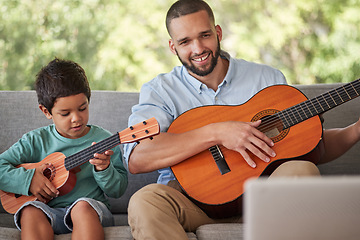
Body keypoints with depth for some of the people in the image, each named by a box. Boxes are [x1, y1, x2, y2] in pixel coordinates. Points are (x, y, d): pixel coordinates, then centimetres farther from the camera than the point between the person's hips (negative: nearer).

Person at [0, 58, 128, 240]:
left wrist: (104, 169, -14)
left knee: (83, 207, -36)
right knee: (31, 212, -33)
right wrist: (28, 179, -10)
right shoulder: (36, 141, 7)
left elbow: (118, 190, 6)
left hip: (91, 210, -1)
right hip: (50, 211, 1)